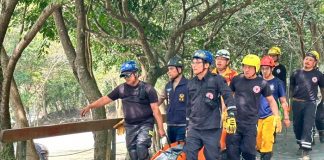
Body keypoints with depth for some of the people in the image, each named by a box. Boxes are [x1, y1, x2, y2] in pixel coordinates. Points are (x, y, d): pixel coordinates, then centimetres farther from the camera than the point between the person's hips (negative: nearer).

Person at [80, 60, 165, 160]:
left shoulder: (147, 89, -10)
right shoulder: (121, 89, 1)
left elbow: (155, 109, -11)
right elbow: (106, 99, 7)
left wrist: (160, 128, -13)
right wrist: (89, 107, 0)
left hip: (145, 124, -5)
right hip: (130, 126, 5)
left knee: (141, 147, -25)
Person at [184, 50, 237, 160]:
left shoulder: (216, 79, -4)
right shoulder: (191, 83, 13)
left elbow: (228, 97, -10)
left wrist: (231, 116, -20)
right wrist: (187, 124, 22)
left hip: (211, 129, -5)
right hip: (194, 128, 5)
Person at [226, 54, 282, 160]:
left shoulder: (262, 83, -3)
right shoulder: (236, 80, 1)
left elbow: (271, 100, 8)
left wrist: (277, 117, -2)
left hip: (250, 124, -2)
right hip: (234, 121, 2)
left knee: (248, 151, -2)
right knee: (232, 151, 4)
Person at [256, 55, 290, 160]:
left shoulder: (278, 82, 1)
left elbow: (283, 101, 6)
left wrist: (286, 117, 5)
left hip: (270, 116, -3)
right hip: (257, 116, 3)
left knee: (267, 139, -17)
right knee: (256, 141, 3)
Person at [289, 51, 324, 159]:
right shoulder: (296, 73, 4)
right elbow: (291, 88, 15)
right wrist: (291, 101, 17)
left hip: (310, 103, -3)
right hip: (297, 103, 3)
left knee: (307, 127, -12)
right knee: (297, 126, 11)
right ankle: (301, 146, 31)